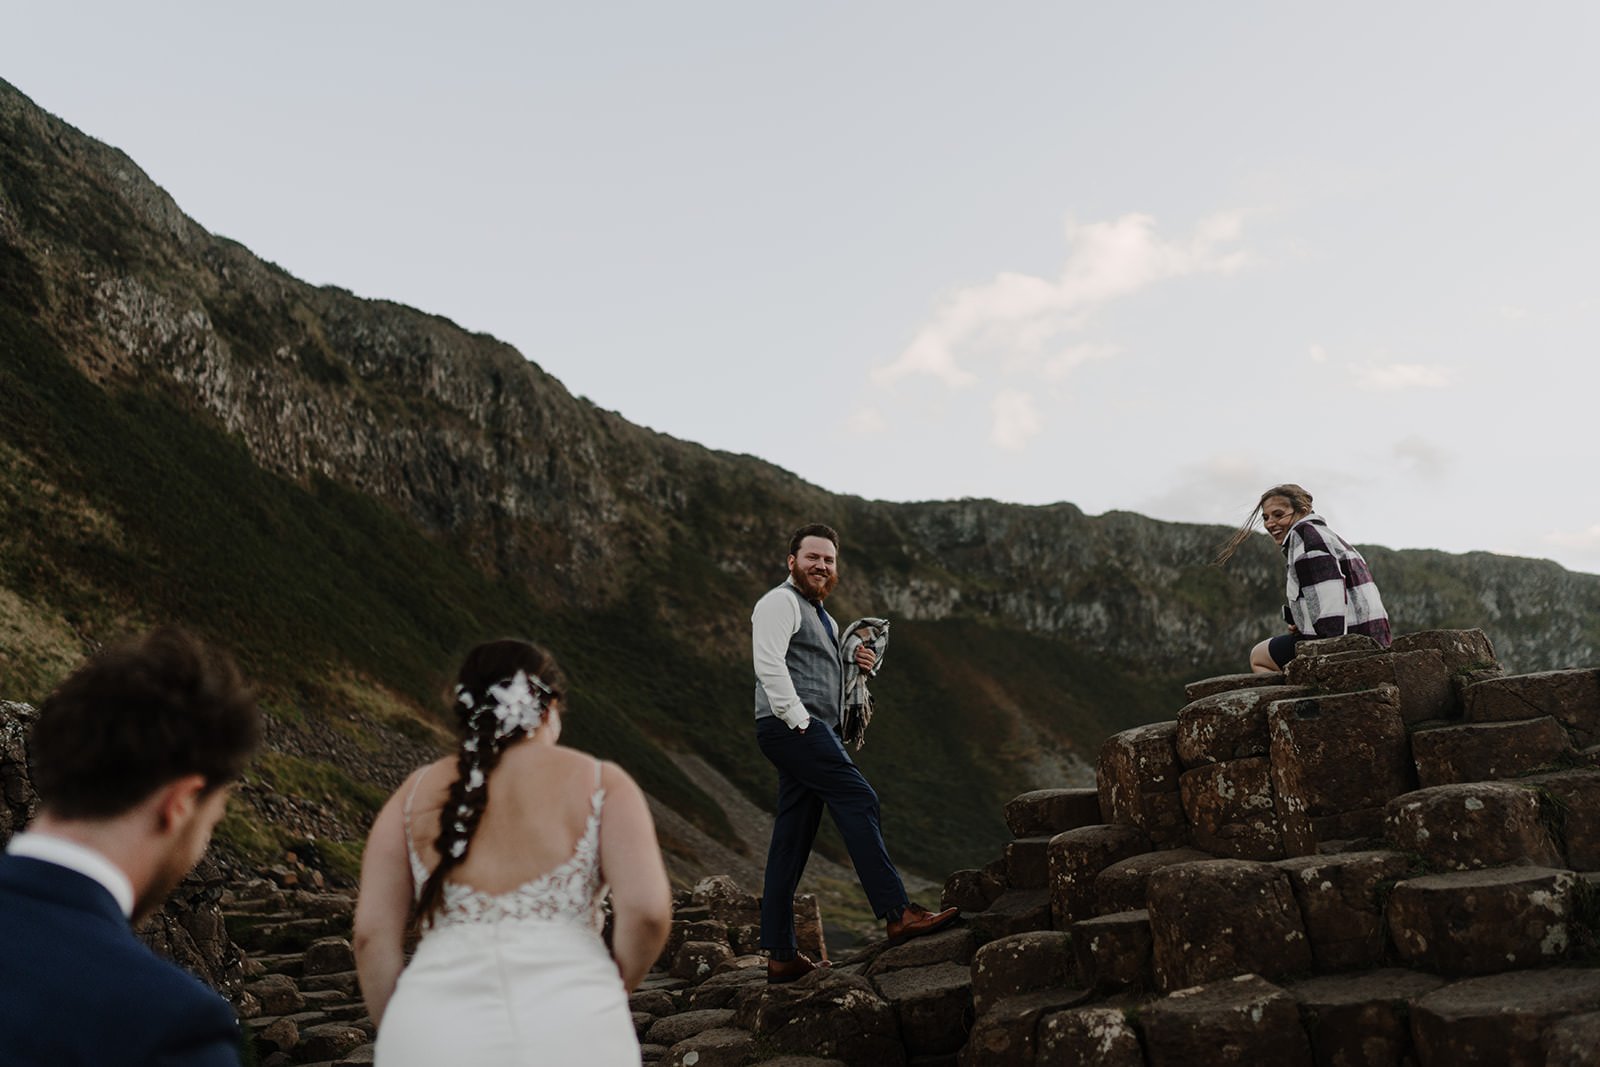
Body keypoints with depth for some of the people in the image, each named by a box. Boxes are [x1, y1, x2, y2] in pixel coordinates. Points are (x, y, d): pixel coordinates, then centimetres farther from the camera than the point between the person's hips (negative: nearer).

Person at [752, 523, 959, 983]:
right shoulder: (780, 603, -4)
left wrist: (859, 664, 12)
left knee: (791, 842, 7)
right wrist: (797, 717, -22)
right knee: (858, 800, -17)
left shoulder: (822, 617, 27)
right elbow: (768, 661, -17)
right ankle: (897, 914, -20)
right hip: (792, 728, -10)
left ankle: (781, 955, 8)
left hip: (815, 732, 10)